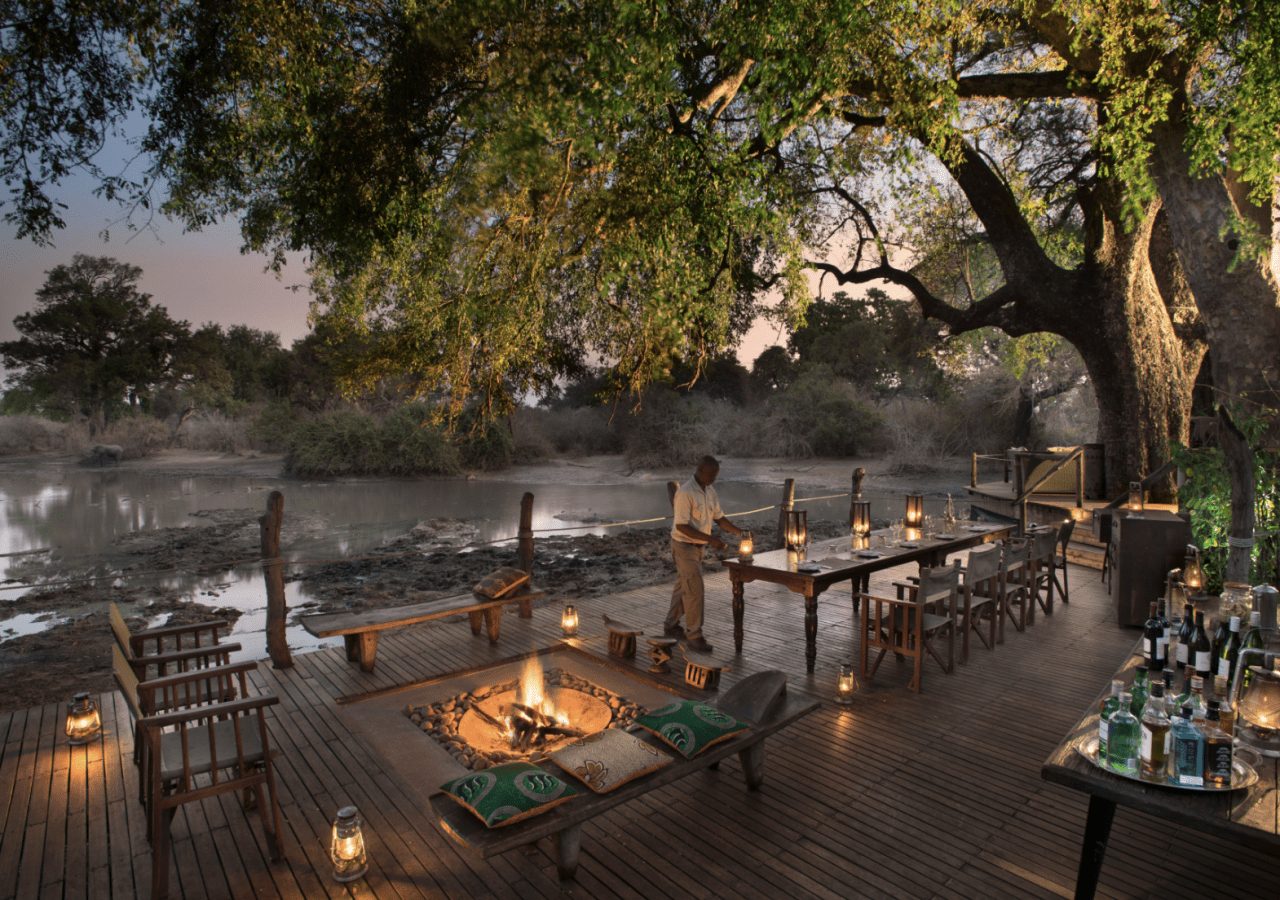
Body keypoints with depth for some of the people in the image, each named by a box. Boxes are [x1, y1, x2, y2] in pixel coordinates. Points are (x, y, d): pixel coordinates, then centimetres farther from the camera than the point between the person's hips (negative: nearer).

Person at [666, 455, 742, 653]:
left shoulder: (710, 491, 4)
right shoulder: (685, 493, -23)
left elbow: (719, 518, 9)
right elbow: (681, 526, -26)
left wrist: (740, 532, -5)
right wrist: (710, 539, -30)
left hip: (698, 547, 9)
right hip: (684, 547, -8)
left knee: (684, 586, 17)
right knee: (695, 590, -8)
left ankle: (671, 626, 31)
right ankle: (694, 636, 1)